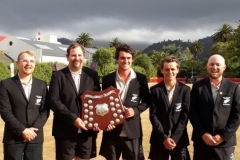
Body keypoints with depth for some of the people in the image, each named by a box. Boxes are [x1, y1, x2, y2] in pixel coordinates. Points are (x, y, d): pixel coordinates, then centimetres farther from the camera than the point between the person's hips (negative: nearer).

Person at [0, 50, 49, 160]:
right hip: (13, 138, -2)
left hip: (35, 137, 2)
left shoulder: (42, 85, 8)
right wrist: (22, 130, -13)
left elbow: (45, 110, 3)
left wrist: (33, 130, -10)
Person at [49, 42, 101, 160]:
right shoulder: (58, 76, -1)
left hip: (87, 130, 2)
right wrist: (73, 118, -18)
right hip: (65, 131, -2)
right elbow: (54, 101, -10)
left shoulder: (92, 75, 6)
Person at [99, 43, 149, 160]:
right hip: (112, 130, 1)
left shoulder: (140, 79, 0)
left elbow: (146, 101, 6)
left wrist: (135, 110, -12)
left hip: (132, 131, 0)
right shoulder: (107, 79, 2)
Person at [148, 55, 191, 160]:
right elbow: (153, 116, -4)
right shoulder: (155, 90, 0)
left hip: (179, 139, 0)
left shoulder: (185, 90, 2)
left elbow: (185, 116, -3)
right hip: (159, 139, 0)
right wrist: (164, 137, -12)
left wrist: (174, 138, -12)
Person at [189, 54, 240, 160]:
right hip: (201, 140, 0)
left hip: (225, 142, 0)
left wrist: (223, 135, -10)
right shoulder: (197, 86, 1)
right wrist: (203, 134, -11)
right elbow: (192, 111, -2)